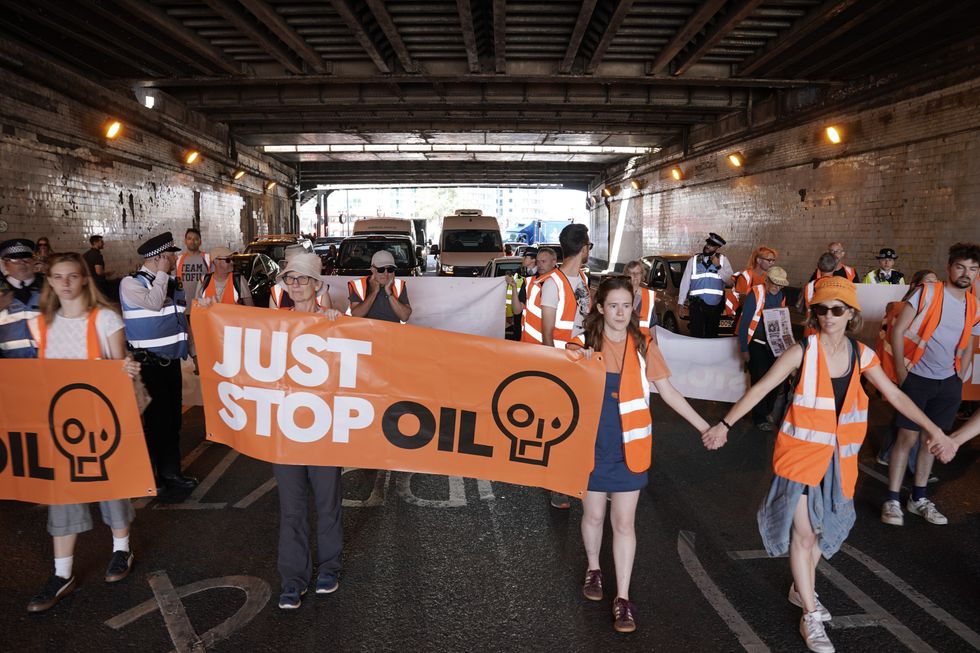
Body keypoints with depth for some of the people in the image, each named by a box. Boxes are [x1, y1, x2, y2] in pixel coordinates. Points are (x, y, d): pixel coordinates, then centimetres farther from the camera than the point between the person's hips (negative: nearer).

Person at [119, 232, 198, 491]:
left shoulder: (171, 282, 13)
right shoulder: (131, 283, -8)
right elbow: (153, 303, -27)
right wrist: (161, 274, -13)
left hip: (171, 362, 7)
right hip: (148, 364, -7)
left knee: (172, 419, 12)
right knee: (153, 419, -1)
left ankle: (170, 472, 23)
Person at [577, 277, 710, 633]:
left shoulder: (643, 345, -5)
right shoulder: (586, 343, -6)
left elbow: (668, 391, 3)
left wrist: (704, 426, 2)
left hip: (628, 448, 0)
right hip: (592, 445, 0)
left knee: (624, 522, 5)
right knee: (594, 514, 16)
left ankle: (622, 598, 16)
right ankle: (593, 568, 42)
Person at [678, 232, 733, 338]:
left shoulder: (723, 260, 5)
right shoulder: (693, 260, 6)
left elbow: (729, 281, -3)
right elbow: (685, 282, 6)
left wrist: (718, 266, -12)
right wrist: (681, 303, 3)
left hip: (715, 306, 1)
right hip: (697, 305, -1)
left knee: (712, 336, 9)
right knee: (696, 336, -4)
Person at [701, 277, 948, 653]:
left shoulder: (861, 355, 0)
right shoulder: (804, 352, -13)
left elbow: (895, 396, 9)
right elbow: (761, 388, -13)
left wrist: (934, 431, 4)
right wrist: (725, 424, -16)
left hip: (839, 456, 5)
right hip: (801, 452, -4)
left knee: (823, 528, 17)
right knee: (803, 532, -2)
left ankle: (801, 590, 39)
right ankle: (811, 617, 11)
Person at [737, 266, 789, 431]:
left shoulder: (781, 296, 4)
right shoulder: (755, 295, -15)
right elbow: (744, 323, -14)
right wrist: (744, 350, -14)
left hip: (773, 344, 6)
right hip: (756, 344, -6)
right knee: (759, 380, -7)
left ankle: (768, 411, 27)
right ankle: (760, 418, 6)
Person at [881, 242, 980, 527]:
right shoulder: (928, 293, -10)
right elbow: (898, 330, -11)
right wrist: (901, 369, -13)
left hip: (948, 383, 5)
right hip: (917, 378, -5)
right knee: (907, 438, -4)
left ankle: (919, 498, 23)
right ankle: (892, 500, 4)